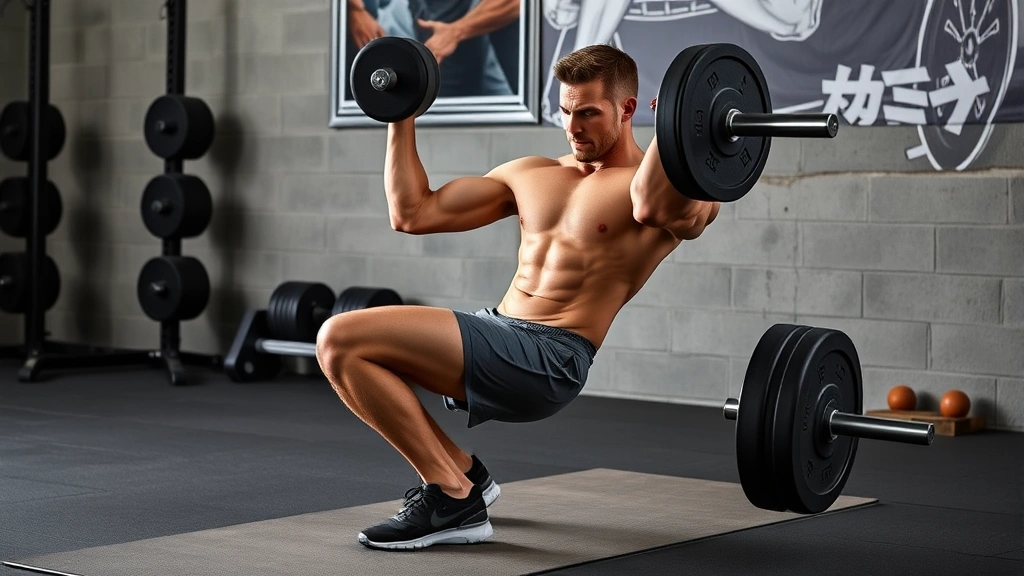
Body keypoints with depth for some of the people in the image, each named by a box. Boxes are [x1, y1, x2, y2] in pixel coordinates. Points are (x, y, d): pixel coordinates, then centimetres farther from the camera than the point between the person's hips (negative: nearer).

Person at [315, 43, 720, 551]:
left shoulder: (676, 187, -2)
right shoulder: (532, 174, 19)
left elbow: (650, 206, -31)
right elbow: (411, 213, 20)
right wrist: (401, 118, 20)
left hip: (548, 361, -8)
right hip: (497, 336, 8)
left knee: (343, 341, -19)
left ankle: (453, 500, -10)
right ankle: (458, 468, 11)